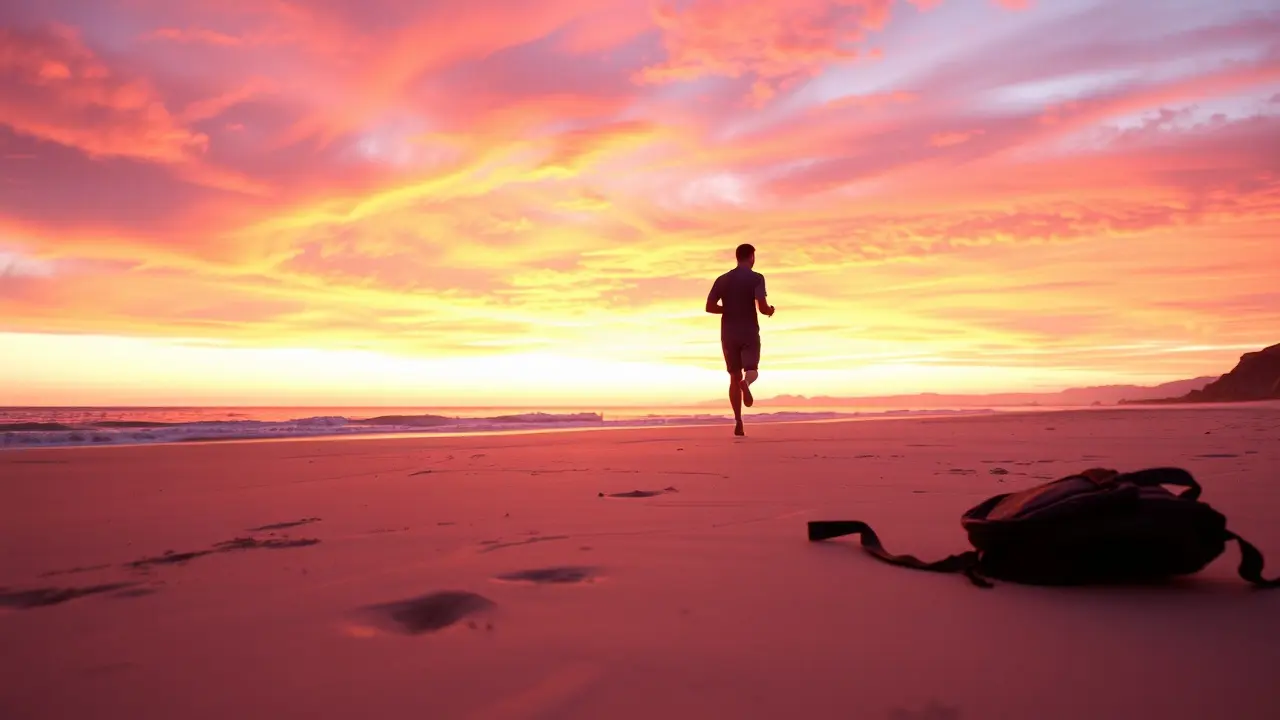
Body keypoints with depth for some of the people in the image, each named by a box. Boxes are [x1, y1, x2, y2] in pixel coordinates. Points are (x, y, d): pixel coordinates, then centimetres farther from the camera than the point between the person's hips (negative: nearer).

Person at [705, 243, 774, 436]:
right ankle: (746, 382, -34)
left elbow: (709, 307, 2)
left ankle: (738, 422, 4)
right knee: (752, 370, 5)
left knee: (734, 376, 10)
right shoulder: (756, 278, -4)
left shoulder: (722, 279, 7)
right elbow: (762, 307, -14)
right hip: (749, 333, -3)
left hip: (728, 334, 3)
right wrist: (770, 311, 9)